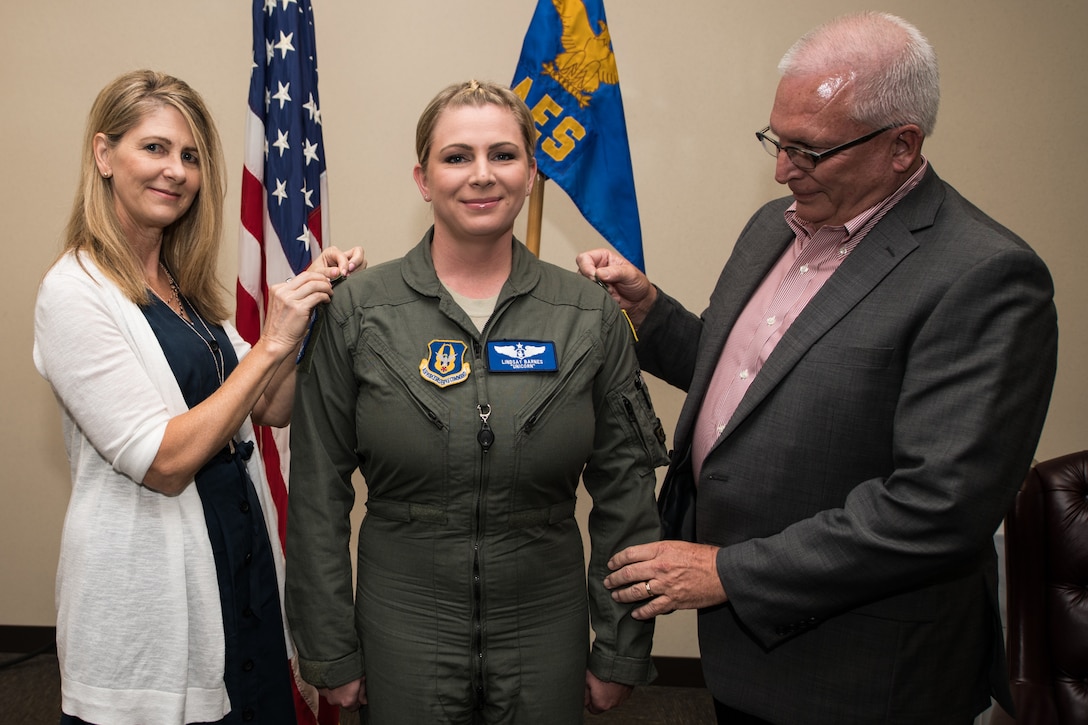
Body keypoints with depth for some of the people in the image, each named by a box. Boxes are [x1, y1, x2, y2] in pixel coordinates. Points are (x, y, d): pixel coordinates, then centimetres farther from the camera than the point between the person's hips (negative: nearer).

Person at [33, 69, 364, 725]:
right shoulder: (76, 292, -15)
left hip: (243, 560, 8)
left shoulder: (186, 287, 8)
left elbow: (271, 409, 6)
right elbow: (163, 462, -21)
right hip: (148, 581, -7)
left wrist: (308, 308, -8)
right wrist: (272, 344, -21)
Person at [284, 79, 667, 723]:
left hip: (547, 624, 1)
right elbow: (318, 495, -2)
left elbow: (625, 492, 1)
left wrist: (621, 652, 3)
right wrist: (331, 652, 0)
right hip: (402, 630, -1)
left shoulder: (592, 315, -4)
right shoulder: (358, 309, -6)